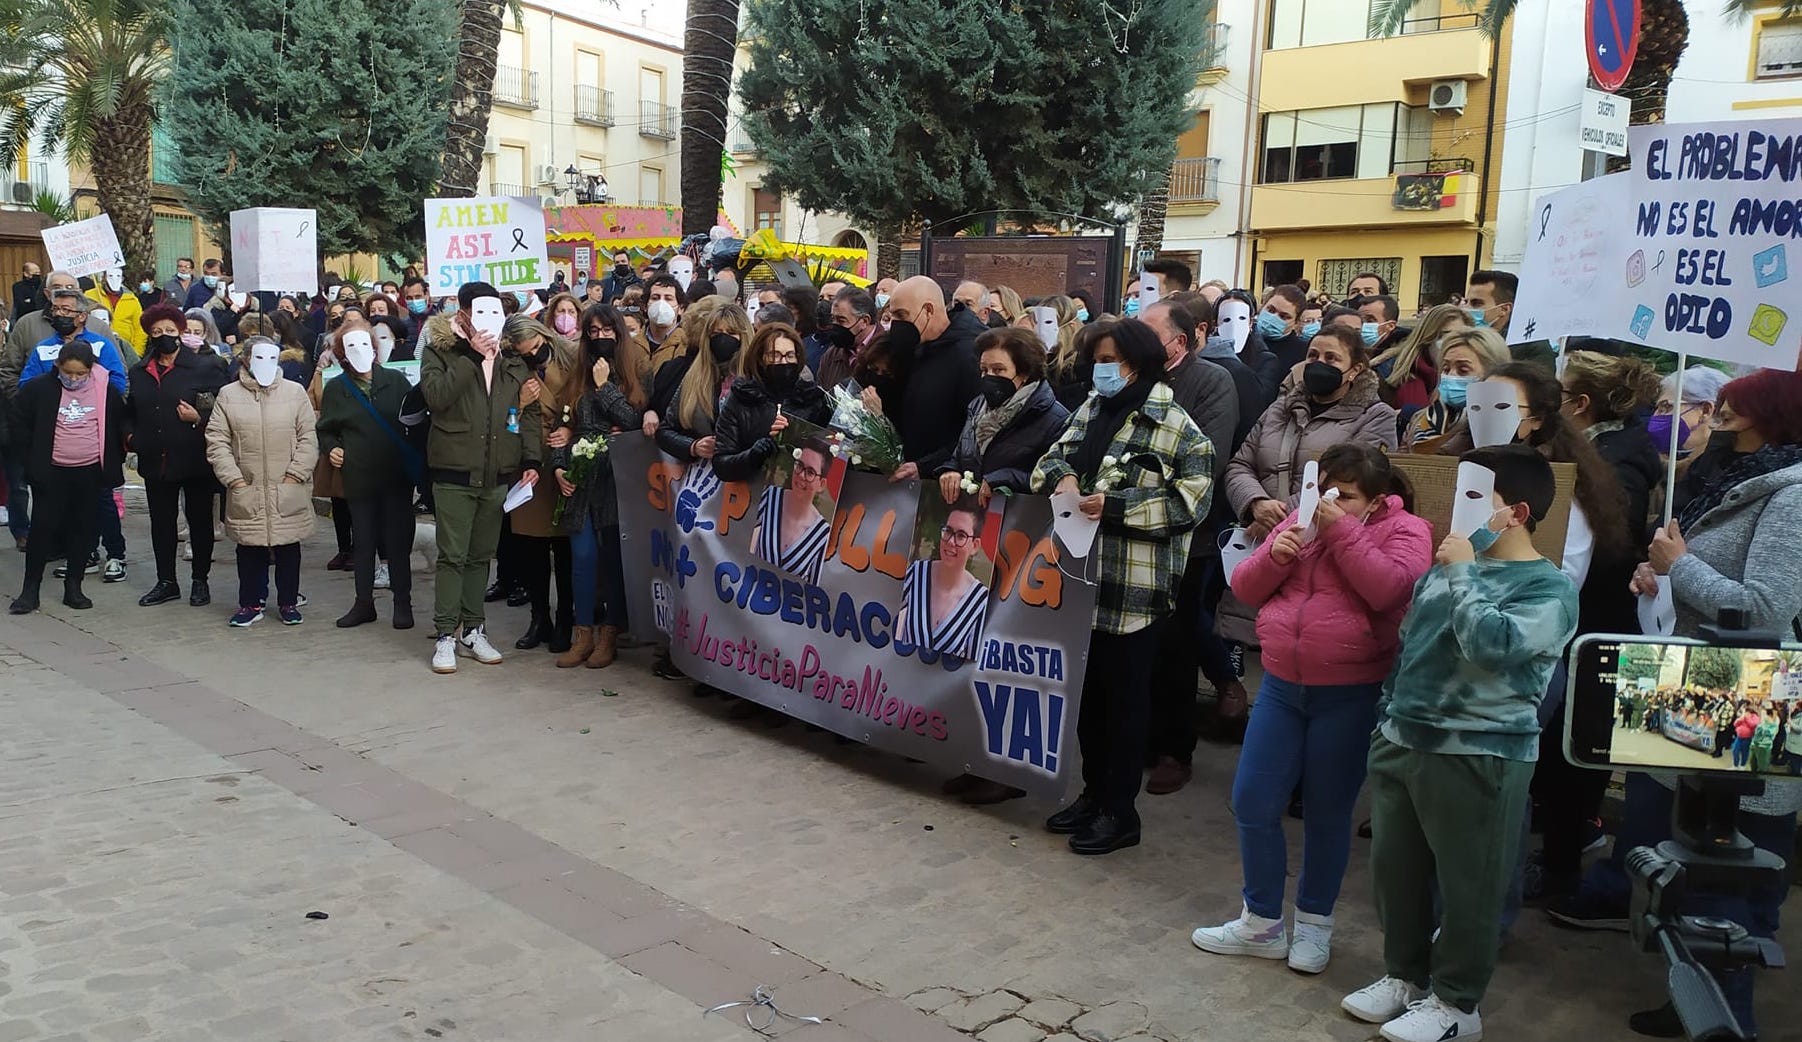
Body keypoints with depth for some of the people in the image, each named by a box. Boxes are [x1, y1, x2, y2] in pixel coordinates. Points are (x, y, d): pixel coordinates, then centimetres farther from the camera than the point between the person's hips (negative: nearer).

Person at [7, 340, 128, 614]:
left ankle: (73, 587, 19)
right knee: (43, 528, 1)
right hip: (51, 473, -1)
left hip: (90, 474, 1)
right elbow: (20, 426, 3)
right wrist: (32, 462, -2)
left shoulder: (106, 390, -2)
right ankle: (30, 590, 10)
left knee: (84, 529, 7)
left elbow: (122, 421, 11)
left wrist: (114, 461, 6)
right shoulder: (38, 388, -5)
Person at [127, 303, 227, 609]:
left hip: (196, 461, -4)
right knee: (161, 523, 10)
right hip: (155, 461, 4)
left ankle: (200, 581, 18)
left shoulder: (206, 367, -4)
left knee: (200, 521, 7)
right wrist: (133, 437, 6)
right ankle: (166, 582, 20)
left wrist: (199, 419, -19)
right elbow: (131, 412, 21)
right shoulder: (138, 372, 11)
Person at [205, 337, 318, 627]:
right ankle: (251, 603, 20)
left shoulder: (295, 392, 3)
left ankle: (288, 602, 20)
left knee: (288, 547, 8)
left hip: (288, 491, 0)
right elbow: (217, 441, 1)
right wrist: (233, 478, -7)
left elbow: (308, 437, 1)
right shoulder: (228, 395, 4)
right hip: (246, 490, 0)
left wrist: (296, 473, -7)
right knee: (249, 548, 8)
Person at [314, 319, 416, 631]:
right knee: (363, 541, 9)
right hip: (358, 476, 1)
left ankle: (403, 603, 13)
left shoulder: (396, 381, 2)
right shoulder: (335, 389, 6)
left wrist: (416, 458, -7)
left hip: (397, 474, -1)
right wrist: (330, 449, -4)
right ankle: (364, 603, 20)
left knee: (398, 539, 3)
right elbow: (325, 430, 14)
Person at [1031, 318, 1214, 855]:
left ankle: (1120, 811, 17)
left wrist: (1114, 506, -20)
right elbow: (1053, 458, 15)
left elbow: (1189, 501, -14)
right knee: (1088, 691, 16)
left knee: (1125, 697, 4)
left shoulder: (1176, 427, -9)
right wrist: (1065, 476, -9)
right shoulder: (1091, 410, 12)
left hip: (1136, 588, -7)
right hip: (1084, 578, 7)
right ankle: (1094, 793, 31)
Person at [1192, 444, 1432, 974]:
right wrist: (1274, 555, -11)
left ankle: (1314, 923, 28)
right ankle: (1261, 922, 21)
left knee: (1327, 813, 7)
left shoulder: (1404, 530, -3)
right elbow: (1245, 589, 8)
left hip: (1351, 696, -4)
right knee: (1252, 804, 5)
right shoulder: (1300, 522, 9)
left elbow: (1389, 587, -23)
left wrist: (1342, 531, -19)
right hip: (1281, 687, 5)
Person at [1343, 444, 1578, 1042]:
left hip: (1479, 757, -7)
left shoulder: (1549, 589, -9)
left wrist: (1461, 573, -17)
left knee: (1467, 884, 5)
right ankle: (1404, 975, 33)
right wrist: (1389, 715, 19)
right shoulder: (1447, 566, 11)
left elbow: (1493, 643, -28)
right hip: (1402, 741, 7)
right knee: (1393, 867, 15)